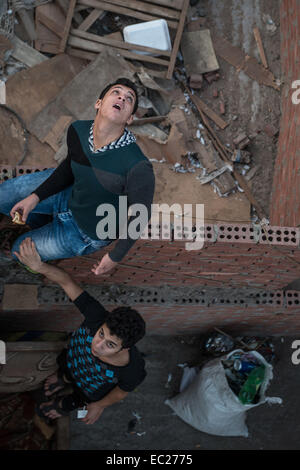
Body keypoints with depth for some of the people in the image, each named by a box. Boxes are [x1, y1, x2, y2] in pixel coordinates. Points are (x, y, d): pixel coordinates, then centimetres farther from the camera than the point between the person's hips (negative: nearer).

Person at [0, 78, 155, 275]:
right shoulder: (77, 130, -21)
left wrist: (115, 257, -12)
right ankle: (46, 223, 33)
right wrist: (35, 197, -6)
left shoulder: (138, 167, -39)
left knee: (20, 250, 9)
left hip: (89, 233, -4)